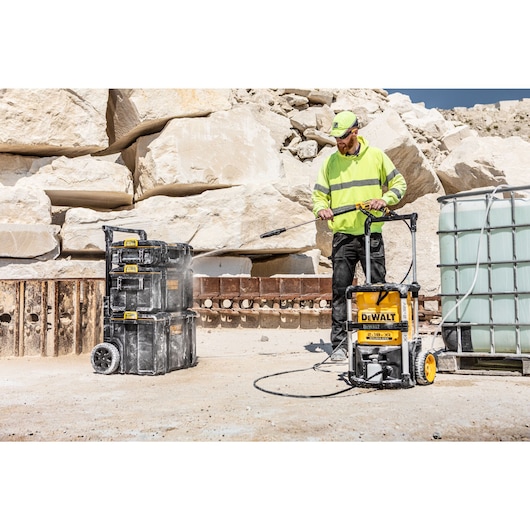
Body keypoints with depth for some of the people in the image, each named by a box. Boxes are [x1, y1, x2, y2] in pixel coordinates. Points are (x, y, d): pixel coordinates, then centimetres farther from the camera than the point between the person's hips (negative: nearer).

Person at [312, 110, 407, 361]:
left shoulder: (376, 156, 6)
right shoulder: (330, 162, 8)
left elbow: (399, 183, 10)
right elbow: (319, 194, 9)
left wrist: (385, 199, -10)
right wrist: (321, 208, -14)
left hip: (372, 234, 0)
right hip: (343, 235, 1)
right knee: (340, 291, -2)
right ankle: (339, 344, 6)